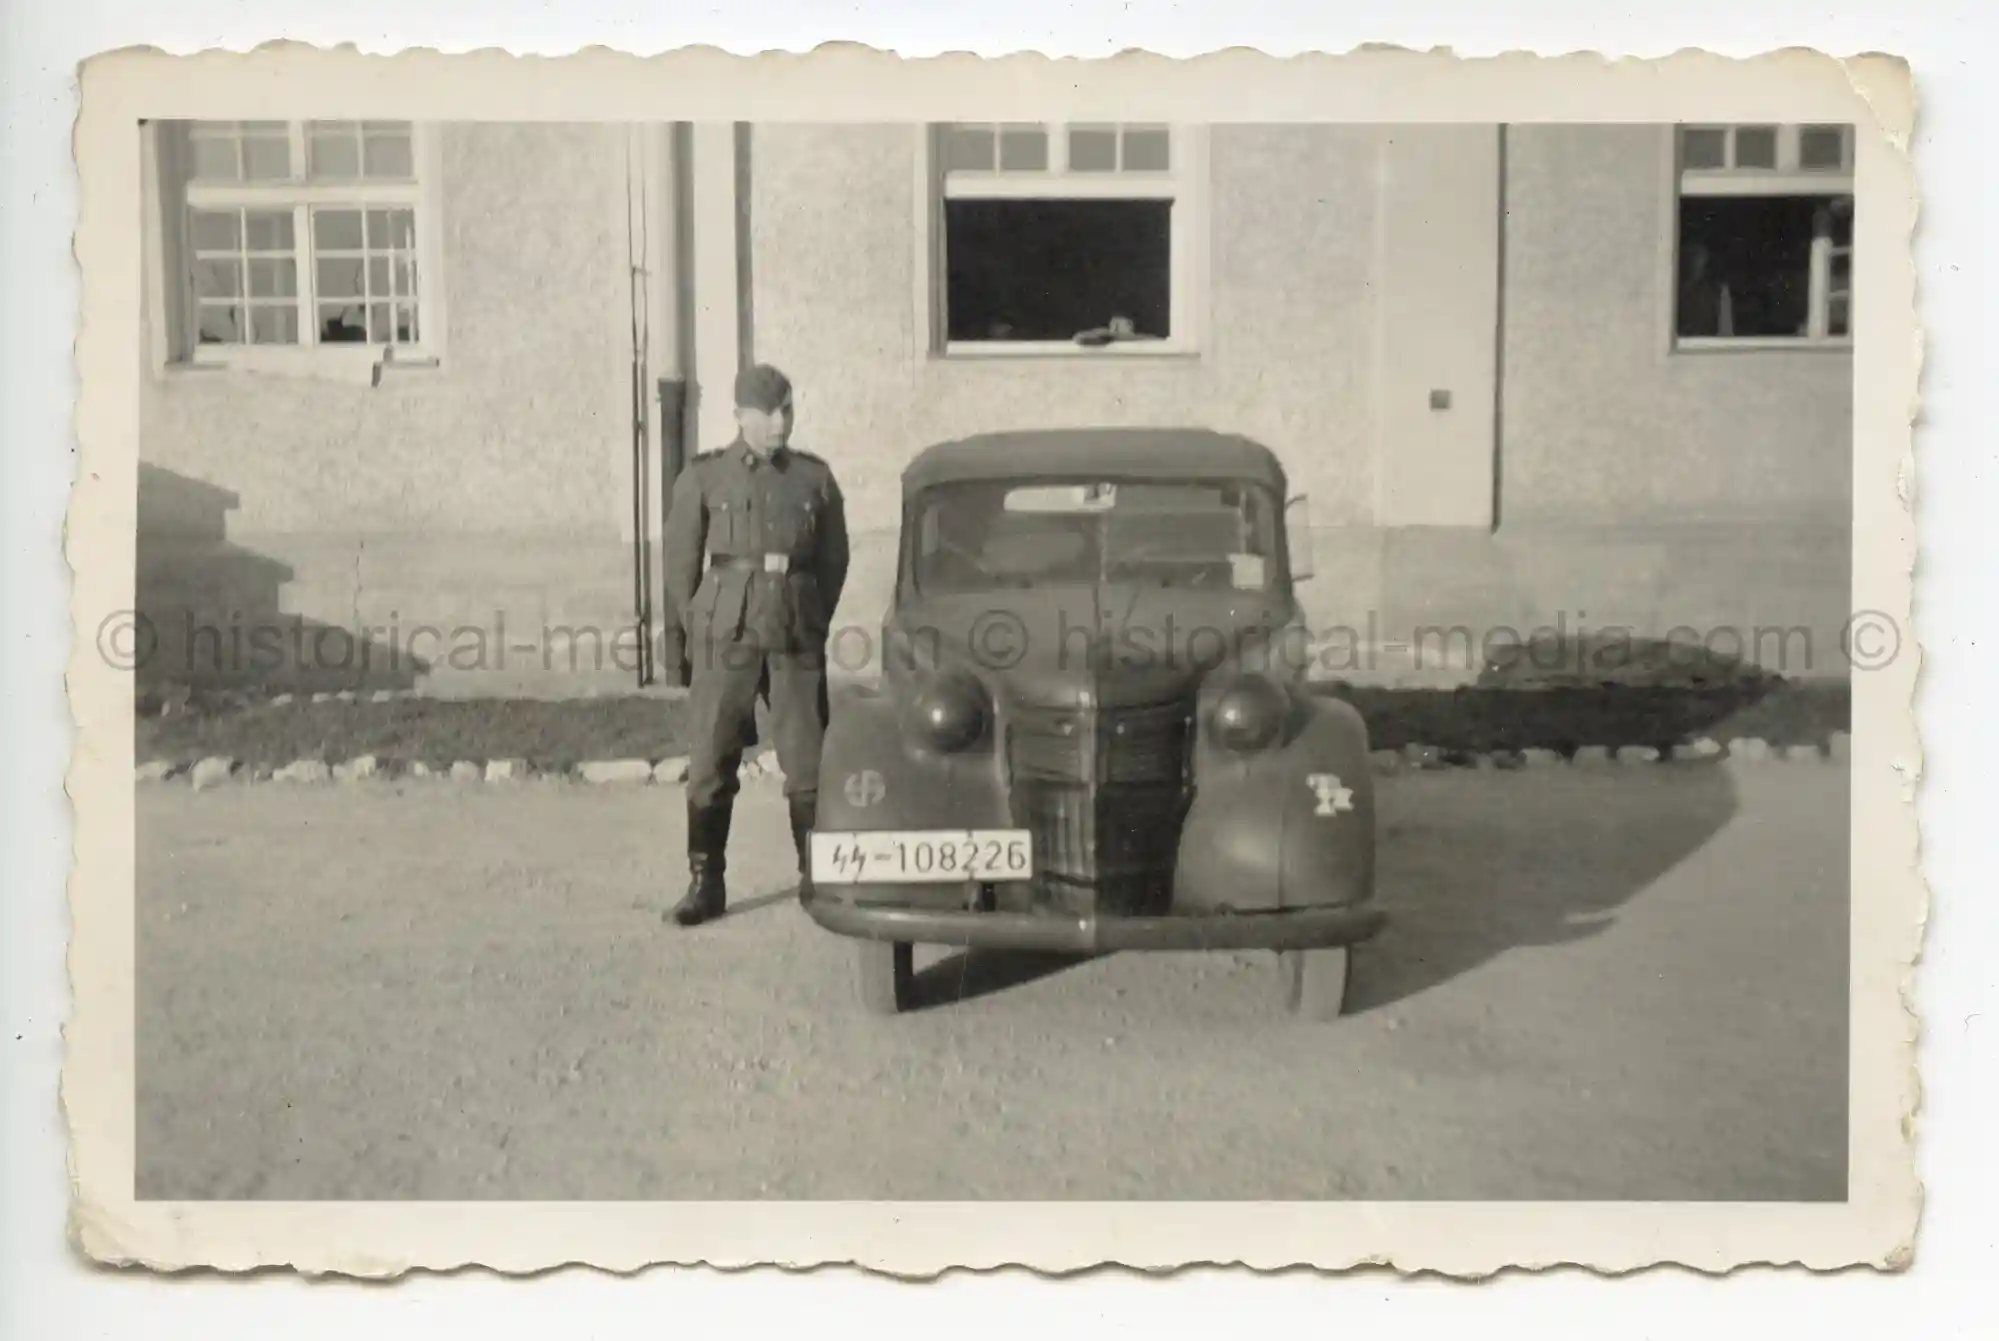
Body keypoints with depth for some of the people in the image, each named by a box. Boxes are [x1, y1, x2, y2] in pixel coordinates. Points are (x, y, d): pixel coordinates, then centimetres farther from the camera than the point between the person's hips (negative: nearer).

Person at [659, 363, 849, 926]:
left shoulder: (815, 477, 7)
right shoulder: (703, 477, 3)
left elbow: (834, 559, 13)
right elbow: (680, 559, 7)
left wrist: (811, 623, 10)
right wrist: (703, 628, 7)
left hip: (797, 640, 1)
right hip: (726, 636, -1)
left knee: (808, 759, 1)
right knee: (710, 762, 1)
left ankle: (818, 878, 13)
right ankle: (705, 883, 10)